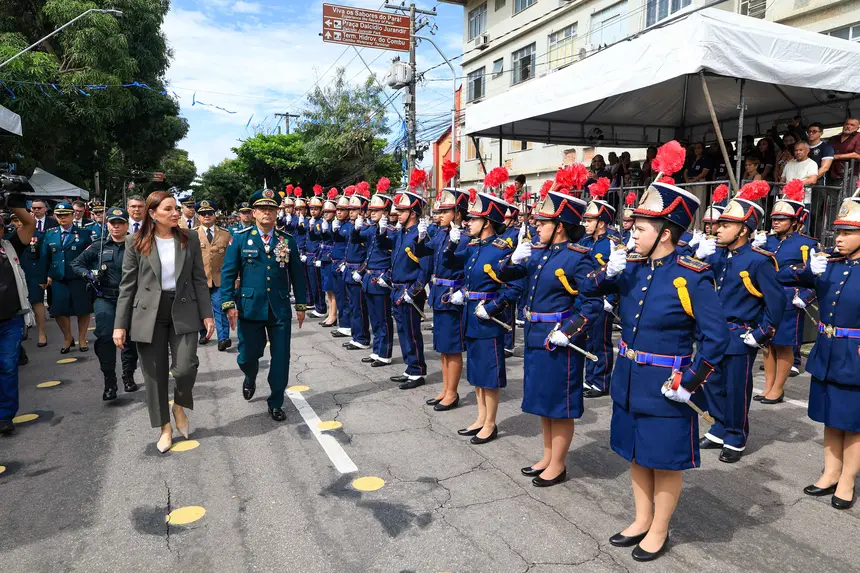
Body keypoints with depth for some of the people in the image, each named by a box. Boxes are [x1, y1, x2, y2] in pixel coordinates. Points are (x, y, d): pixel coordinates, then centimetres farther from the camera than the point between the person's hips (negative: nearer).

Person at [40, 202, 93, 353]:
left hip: (79, 279, -2)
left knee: (83, 310, 4)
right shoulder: (50, 234, 10)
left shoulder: (83, 234, 1)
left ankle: (82, 338, 23)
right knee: (59, 311, 3)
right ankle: (67, 338, 25)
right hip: (58, 280, 3)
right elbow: (45, 257, 10)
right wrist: (45, 276, 4)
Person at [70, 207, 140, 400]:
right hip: (105, 298, 1)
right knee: (105, 336, -11)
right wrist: (89, 274, -5)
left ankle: (129, 377, 24)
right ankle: (109, 382, -1)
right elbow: (76, 263, 13)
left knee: (130, 337, 6)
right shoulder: (99, 247, 5)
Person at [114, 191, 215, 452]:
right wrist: (120, 324, -3)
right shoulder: (136, 242, -2)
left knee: (185, 368, -11)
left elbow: (199, 279, 4)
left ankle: (180, 406, 23)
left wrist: (207, 314, -1)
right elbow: (127, 285, 0)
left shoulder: (189, 238, 2)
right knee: (154, 374, 6)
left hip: (183, 311, 1)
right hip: (149, 314, 0)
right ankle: (165, 428, 24)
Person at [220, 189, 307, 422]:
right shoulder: (241, 238, 1)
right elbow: (228, 272, 0)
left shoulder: (288, 240, 5)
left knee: (281, 359, 3)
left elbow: (297, 274, 9)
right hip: (250, 308, -1)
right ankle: (250, 379, 44)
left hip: (280, 310, 1)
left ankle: (276, 403, 19)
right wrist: (229, 304, -8)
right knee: (248, 356, 8)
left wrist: (301, 304, 7)